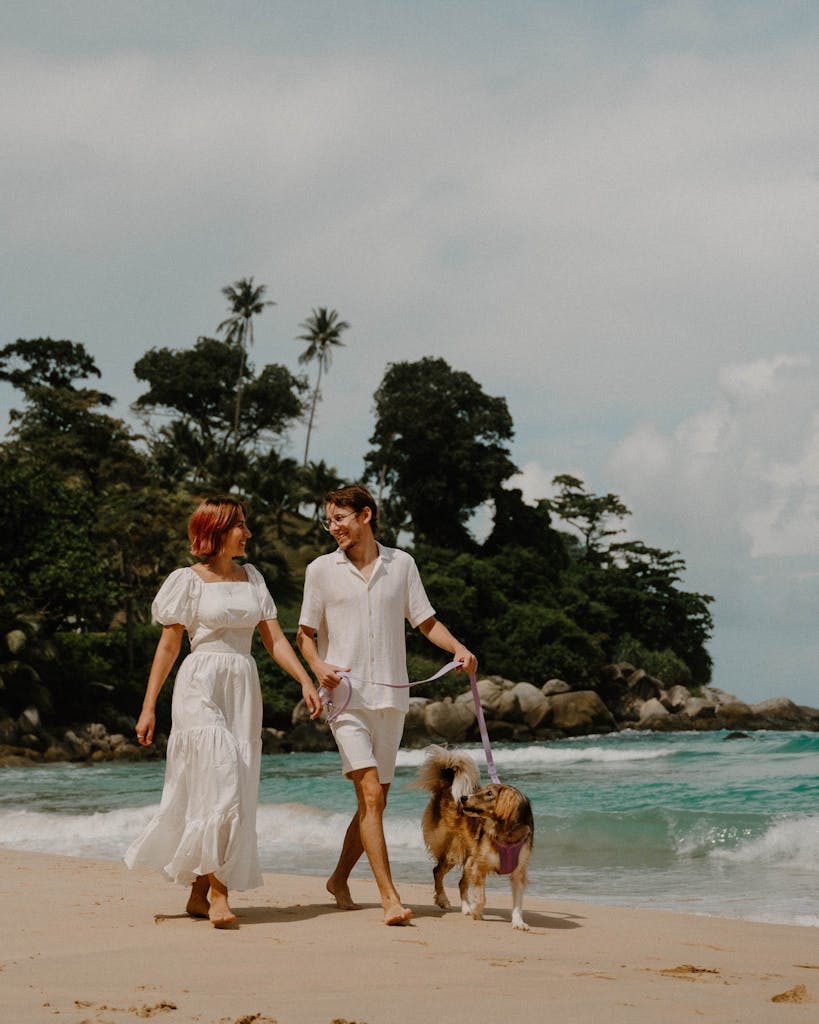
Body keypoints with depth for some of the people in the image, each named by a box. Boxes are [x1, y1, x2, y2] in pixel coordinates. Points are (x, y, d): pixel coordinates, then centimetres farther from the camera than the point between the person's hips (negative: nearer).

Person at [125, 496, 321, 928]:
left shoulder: (252, 578, 13)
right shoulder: (189, 580, -1)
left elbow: (275, 639, 10)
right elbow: (168, 646, 0)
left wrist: (305, 681, -4)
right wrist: (148, 707, -2)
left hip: (243, 690, 5)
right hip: (200, 688, -5)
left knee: (236, 795, 3)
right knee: (219, 785, -15)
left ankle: (199, 893, 11)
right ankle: (218, 892, -11)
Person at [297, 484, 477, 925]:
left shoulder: (401, 564, 8)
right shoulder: (322, 569, 4)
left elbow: (425, 620, 11)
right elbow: (305, 632, 8)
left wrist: (458, 648, -7)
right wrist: (318, 665, -12)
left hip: (390, 697, 3)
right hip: (346, 696, -3)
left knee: (375, 801, 8)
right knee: (369, 793, -15)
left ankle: (339, 879, 28)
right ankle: (389, 897, -17)